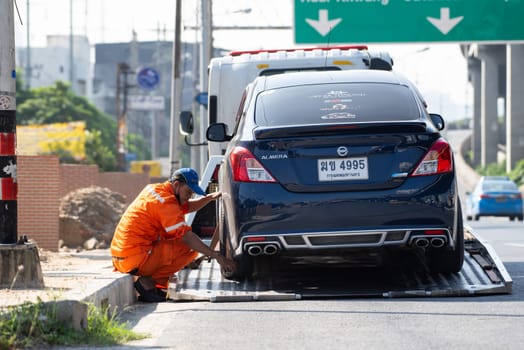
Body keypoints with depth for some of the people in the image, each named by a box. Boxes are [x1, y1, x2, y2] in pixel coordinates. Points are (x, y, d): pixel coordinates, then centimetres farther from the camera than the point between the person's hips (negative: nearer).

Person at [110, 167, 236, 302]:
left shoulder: (153, 189, 15)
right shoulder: (166, 201, -14)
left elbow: (186, 207, 28)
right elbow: (186, 236, -19)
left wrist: (210, 197, 12)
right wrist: (217, 256, -18)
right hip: (135, 259, -10)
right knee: (192, 247, -9)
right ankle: (147, 282, -11)